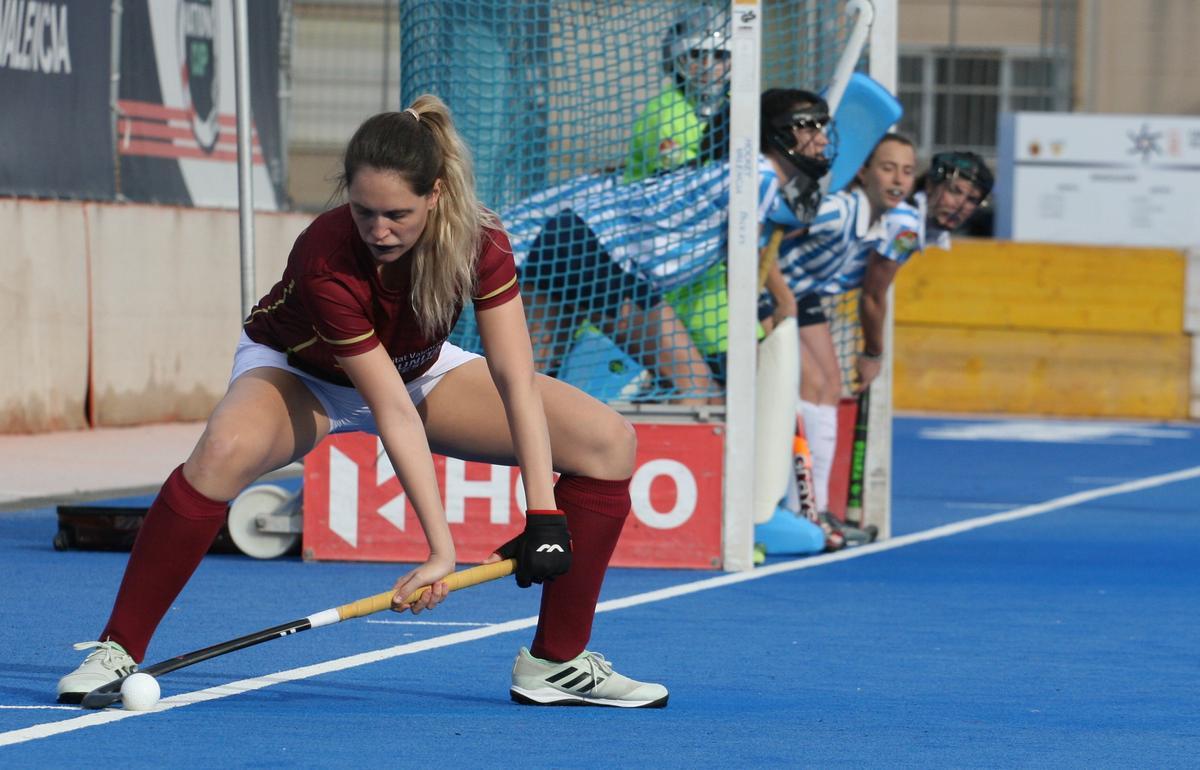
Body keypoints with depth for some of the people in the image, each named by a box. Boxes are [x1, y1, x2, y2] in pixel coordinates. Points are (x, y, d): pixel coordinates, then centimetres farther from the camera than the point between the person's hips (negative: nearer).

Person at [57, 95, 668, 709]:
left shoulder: (479, 243, -28)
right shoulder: (325, 261, -37)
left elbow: (517, 382, -29)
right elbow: (393, 413, -37)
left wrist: (544, 518, -37)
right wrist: (441, 549, -40)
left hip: (420, 369, 4)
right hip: (298, 370, -4)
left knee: (609, 443, -10)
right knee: (227, 449, -40)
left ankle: (557, 662, 0)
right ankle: (117, 650, -26)